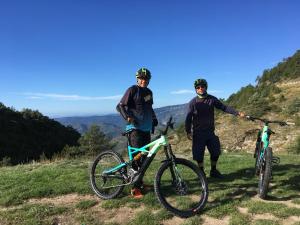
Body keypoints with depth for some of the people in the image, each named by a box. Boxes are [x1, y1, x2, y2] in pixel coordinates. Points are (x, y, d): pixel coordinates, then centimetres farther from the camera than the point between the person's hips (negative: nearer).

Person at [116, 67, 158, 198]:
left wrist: (154, 119, 20)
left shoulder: (149, 92, 17)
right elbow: (120, 106, -9)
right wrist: (128, 117, -23)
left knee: (145, 157, 11)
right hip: (135, 129, -7)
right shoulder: (132, 90, -5)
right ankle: (135, 188, -1)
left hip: (147, 129, 7)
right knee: (136, 157, -9)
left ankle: (140, 182, 26)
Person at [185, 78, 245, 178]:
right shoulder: (193, 102, -6)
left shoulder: (212, 99, 2)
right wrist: (188, 132, -9)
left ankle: (213, 171, 27)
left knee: (216, 152, 6)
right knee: (199, 154, 2)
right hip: (198, 133, -3)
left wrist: (238, 113, -10)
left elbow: (224, 107, 0)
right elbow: (188, 118, -4)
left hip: (210, 131, 3)